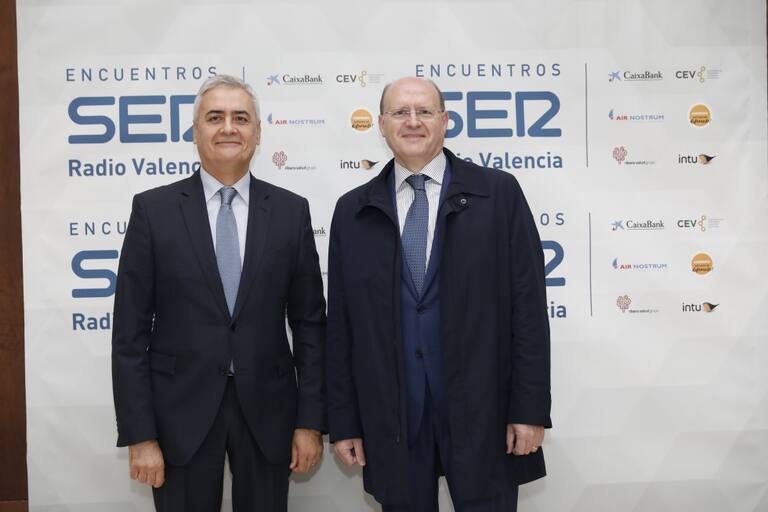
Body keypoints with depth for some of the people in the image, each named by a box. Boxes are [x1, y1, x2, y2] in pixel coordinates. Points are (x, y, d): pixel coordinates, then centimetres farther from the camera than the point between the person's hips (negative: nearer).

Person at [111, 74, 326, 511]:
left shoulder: (291, 210, 2)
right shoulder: (153, 209, -3)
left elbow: (309, 323, 3)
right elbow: (131, 332, -3)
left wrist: (311, 421, -1)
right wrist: (139, 435, -7)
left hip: (267, 410, 2)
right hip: (181, 411, -1)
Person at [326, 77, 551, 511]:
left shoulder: (499, 193, 0)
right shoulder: (354, 211, 6)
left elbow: (528, 306, -3)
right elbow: (341, 324, 6)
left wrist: (531, 408, -7)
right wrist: (344, 422, 4)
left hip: (482, 410, -2)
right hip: (390, 417, 2)